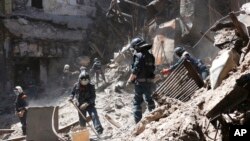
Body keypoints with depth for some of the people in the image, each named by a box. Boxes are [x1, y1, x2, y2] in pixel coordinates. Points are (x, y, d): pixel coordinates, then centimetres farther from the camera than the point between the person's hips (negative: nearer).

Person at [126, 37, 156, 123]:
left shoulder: (139, 55, -14)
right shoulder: (150, 56, 9)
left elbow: (135, 71, -17)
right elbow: (152, 69, 10)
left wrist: (129, 81, -7)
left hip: (140, 82, -7)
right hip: (150, 82, 7)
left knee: (137, 101, -1)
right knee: (149, 99, 24)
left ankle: (138, 122, -5)